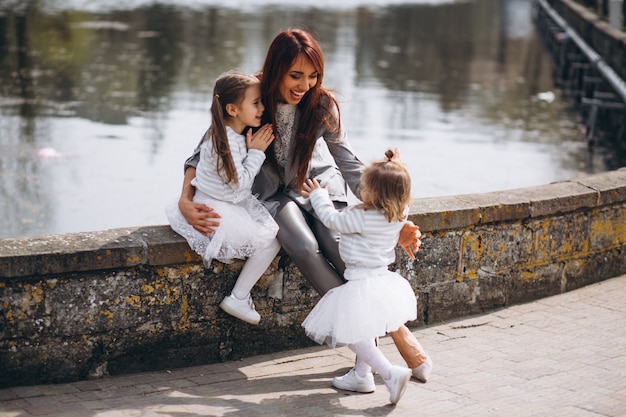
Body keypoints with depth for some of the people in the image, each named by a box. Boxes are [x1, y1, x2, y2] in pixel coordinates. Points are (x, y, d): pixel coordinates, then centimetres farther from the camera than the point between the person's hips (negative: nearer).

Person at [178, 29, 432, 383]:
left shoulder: (322, 104, -16)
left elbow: (351, 166, -11)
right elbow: (203, 155, -10)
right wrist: (186, 201, -28)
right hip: (275, 191, -1)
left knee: (339, 246, -29)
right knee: (304, 249, -32)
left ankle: (397, 328, -14)